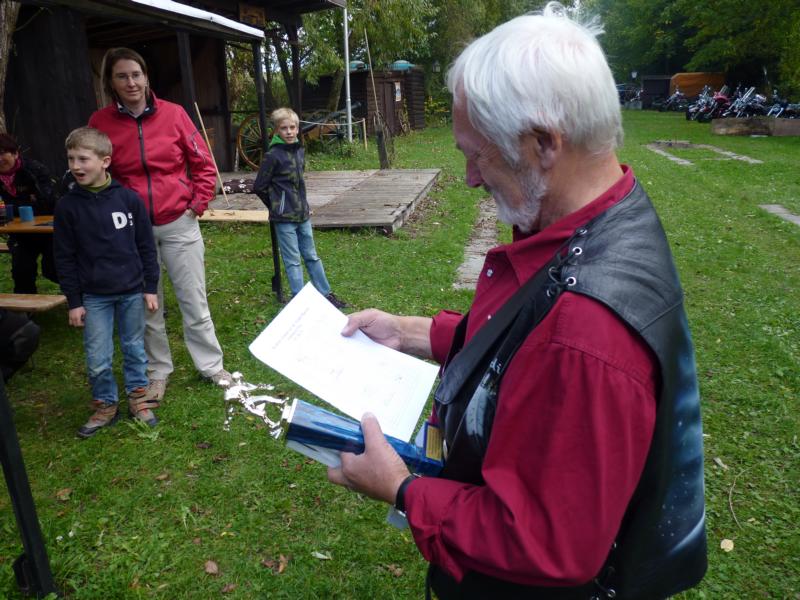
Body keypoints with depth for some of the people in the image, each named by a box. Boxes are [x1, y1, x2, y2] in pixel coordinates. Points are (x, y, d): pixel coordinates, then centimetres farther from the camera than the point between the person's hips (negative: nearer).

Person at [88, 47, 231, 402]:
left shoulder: (173, 114, -3)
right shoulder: (101, 123, -1)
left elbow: (203, 164, 4)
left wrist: (198, 203, -2)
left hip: (179, 224, -1)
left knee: (194, 300, 6)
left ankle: (211, 365, 19)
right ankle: (158, 371, 26)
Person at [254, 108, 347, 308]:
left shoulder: (300, 151, 6)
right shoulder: (273, 156, -13)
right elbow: (259, 187, -7)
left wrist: (302, 204, 12)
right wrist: (277, 207, 1)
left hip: (302, 214, 6)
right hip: (284, 217, -6)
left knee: (311, 256, 15)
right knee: (293, 261, 1)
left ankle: (326, 294, 25)